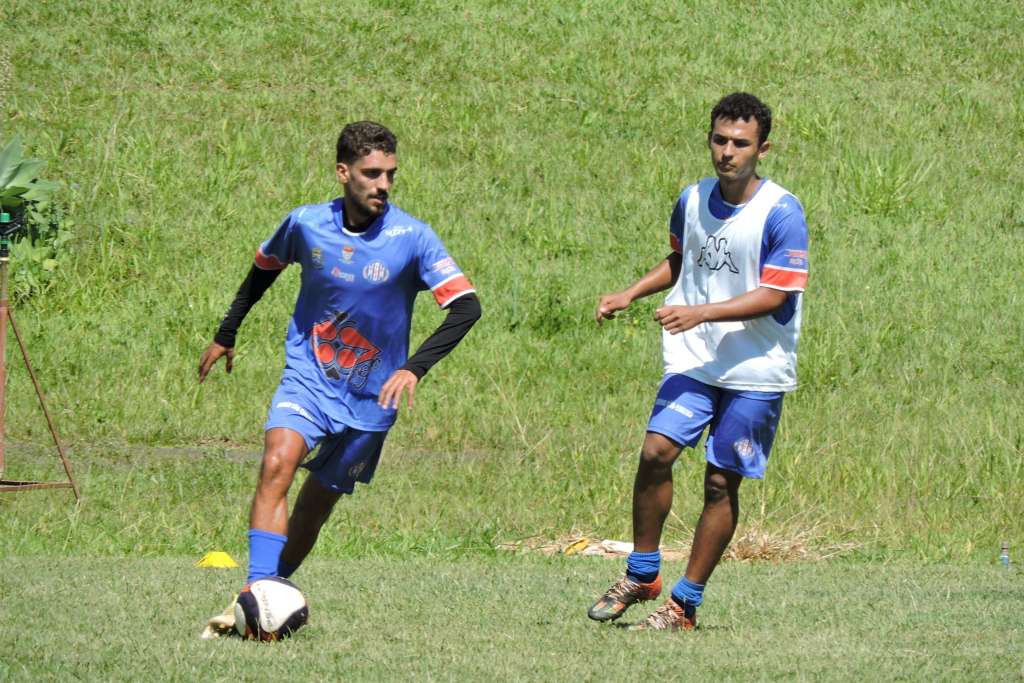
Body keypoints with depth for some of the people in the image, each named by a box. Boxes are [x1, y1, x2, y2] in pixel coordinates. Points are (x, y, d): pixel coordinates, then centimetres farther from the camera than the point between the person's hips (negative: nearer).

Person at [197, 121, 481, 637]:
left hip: (371, 395, 0)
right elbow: (264, 268, 15)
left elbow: (466, 307, -18)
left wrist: (415, 368, -30)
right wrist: (226, 336, 21)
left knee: (317, 502, 6)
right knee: (277, 463, -24)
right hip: (307, 376, 0)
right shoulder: (306, 224, -7)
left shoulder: (412, 237, -15)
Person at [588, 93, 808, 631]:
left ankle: (685, 603, 8)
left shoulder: (780, 213, -13)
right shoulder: (692, 200, 5)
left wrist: (700, 313, -24)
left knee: (721, 482, -1)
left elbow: (775, 295, -17)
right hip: (693, 362, 4)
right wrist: (630, 294, 12)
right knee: (655, 451, -12)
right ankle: (641, 575, 5)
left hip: (756, 372, -4)